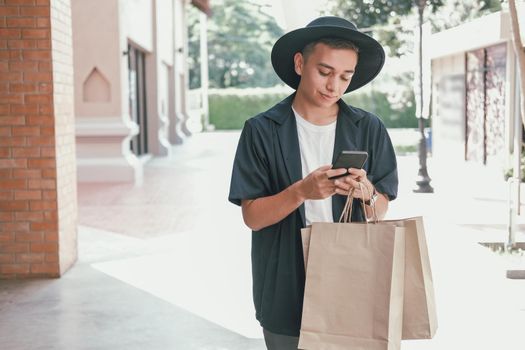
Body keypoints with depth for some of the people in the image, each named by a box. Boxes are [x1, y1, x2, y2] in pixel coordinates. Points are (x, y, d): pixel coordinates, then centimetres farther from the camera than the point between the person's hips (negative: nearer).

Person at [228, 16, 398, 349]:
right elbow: (253, 216, -7)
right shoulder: (262, 131, -4)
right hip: (286, 294, -1)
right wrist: (302, 191, -23)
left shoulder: (370, 129, 1)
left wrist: (365, 193, -19)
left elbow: (381, 212, 4)